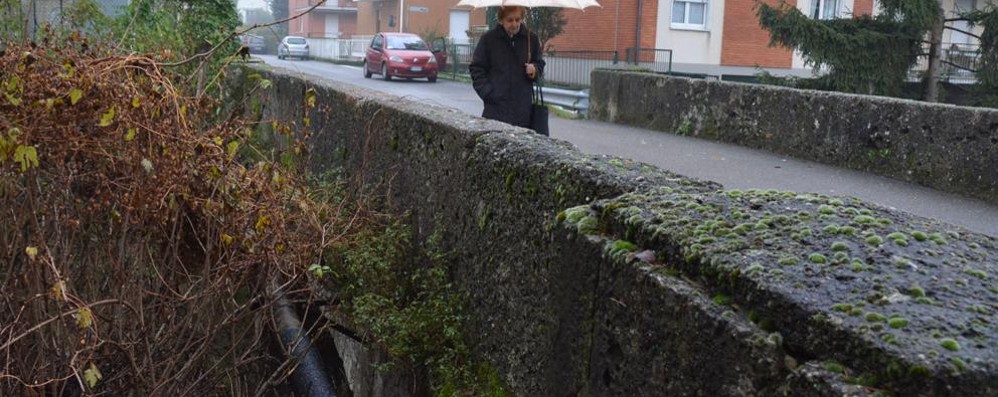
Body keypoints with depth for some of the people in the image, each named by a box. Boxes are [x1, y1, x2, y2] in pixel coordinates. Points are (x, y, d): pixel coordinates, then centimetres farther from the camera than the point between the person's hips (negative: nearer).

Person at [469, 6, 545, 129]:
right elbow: (476, 68, 5)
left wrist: (535, 70, -3)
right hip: (496, 106, -2)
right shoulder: (489, 39, 1)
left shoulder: (531, 39, 7)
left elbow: (539, 63, 21)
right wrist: (487, 93, -7)